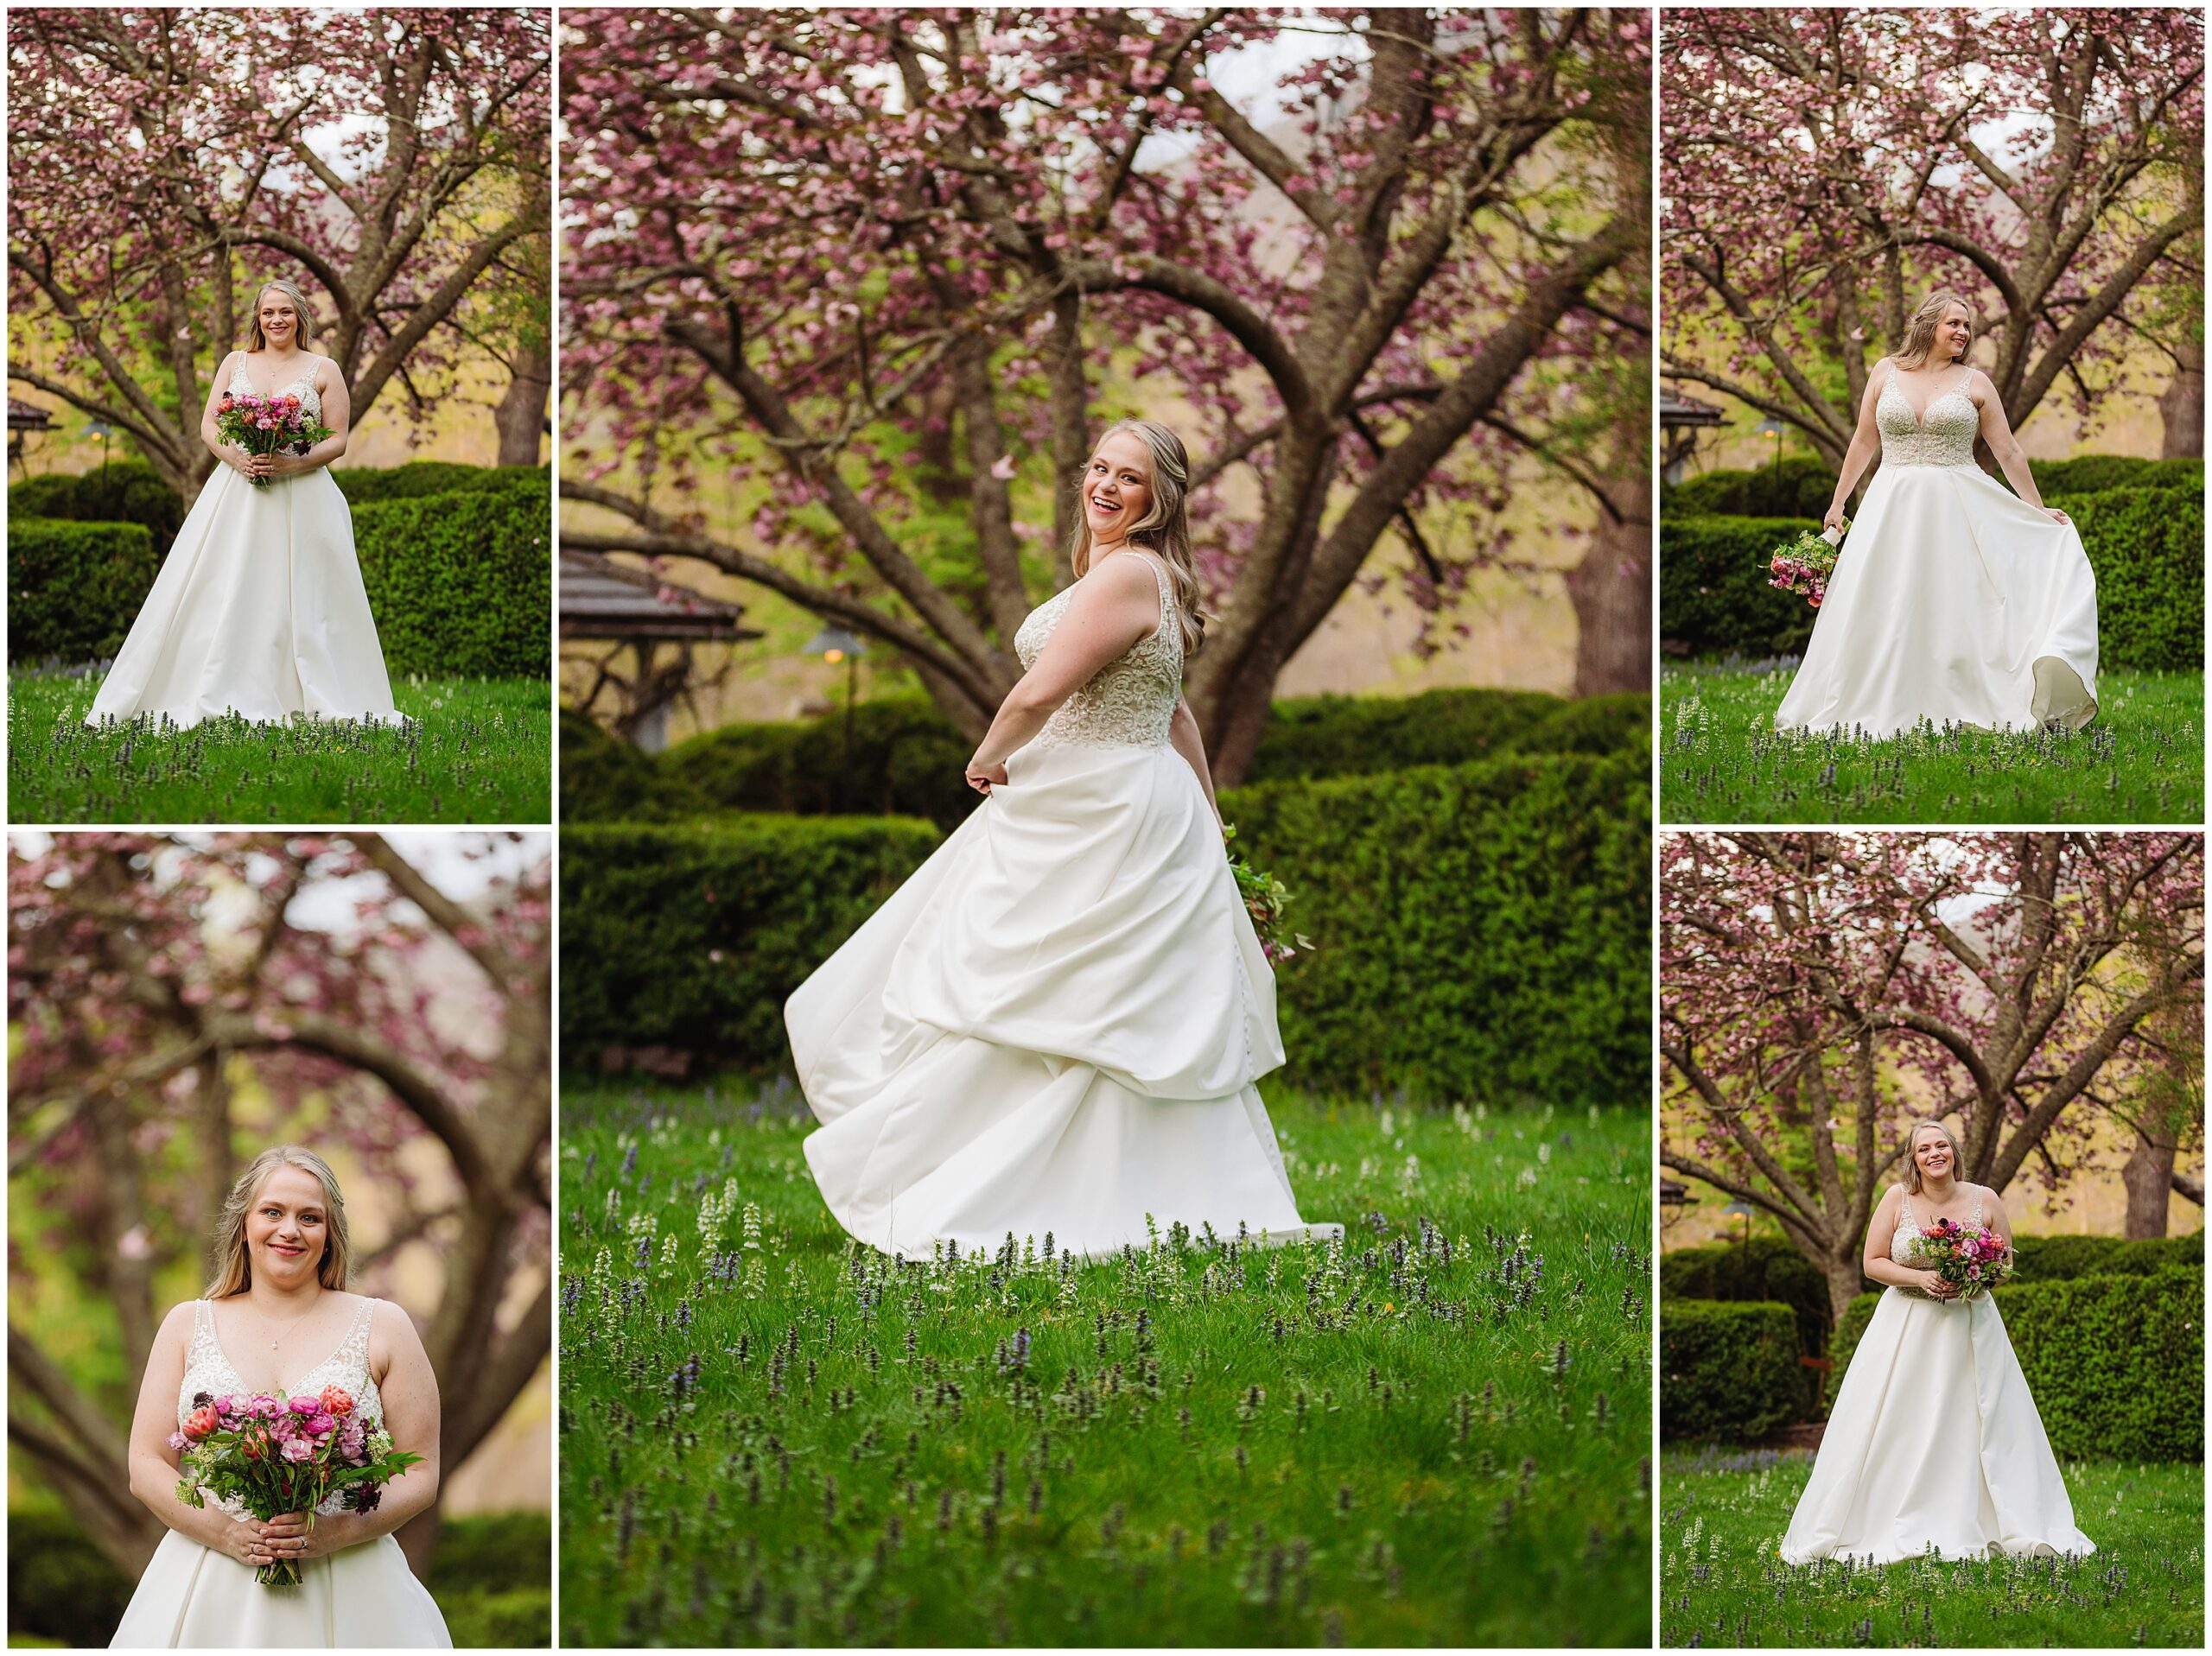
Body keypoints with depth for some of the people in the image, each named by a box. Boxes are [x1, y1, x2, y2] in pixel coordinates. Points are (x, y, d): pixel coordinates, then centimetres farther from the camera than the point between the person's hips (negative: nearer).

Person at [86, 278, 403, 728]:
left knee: (301, 601, -5)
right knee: (223, 599, -4)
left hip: (302, 500, -2)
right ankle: (215, 700, -2)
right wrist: (235, 457, -12)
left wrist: (295, 463, -15)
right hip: (235, 496, 2)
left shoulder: (323, 370, 6)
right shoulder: (235, 363, 13)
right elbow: (208, 426, 9)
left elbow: (337, 439, 2)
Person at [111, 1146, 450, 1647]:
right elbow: (146, 1468, 4)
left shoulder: (382, 1326, 5)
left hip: (347, 1595, -1)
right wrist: (226, 1534, -13)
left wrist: (337, 1532, -16)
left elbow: (420, 1475, 1)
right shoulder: (188, 1325, 9)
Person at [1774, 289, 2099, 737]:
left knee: (1959, 611, -3)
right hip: (1894, 509, 1)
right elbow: (1863, 442, 13)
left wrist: (2038, 511, 5)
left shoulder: (1974, 383, 3)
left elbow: (2008, 452, 6)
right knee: (1886, 613, 1)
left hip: (1956, 511, -1)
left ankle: (1959, 708, 1)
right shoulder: (1887, 373, 6)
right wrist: (1838, 502, 13)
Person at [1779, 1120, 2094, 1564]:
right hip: (1906, 1327, -1)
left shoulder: (1984, 1201, 0)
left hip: (1971, 1325, 1)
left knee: (1979, 1429, -1)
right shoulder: (1897, 1199, -3)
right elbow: (1874, 1263, -1)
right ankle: (1888, 1531, 1)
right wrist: (1920, 1278, -17)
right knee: (1895, 1436, -4)